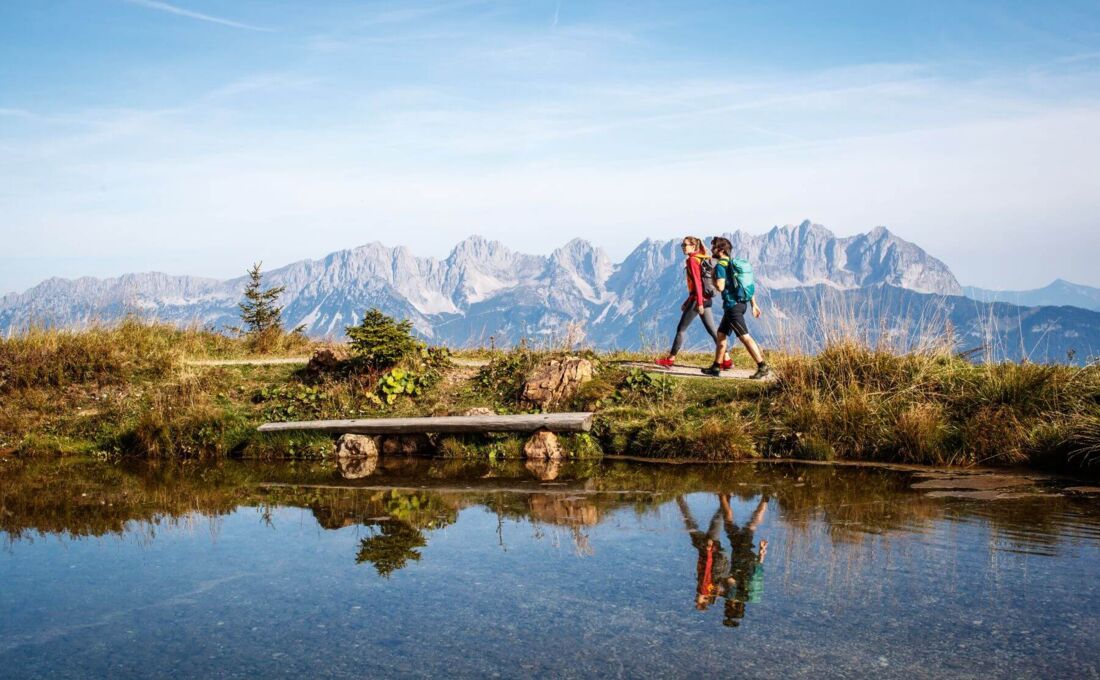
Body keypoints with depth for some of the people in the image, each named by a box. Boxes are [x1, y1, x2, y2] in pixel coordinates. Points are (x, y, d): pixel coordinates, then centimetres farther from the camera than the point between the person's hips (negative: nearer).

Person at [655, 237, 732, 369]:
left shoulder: (692, 260, -10)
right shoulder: (702, 260, 17)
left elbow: (697, 282, -18)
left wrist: (699, 303, -23)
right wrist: (688, 301, 26)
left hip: (698, 299, -9)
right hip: (706, 299, 9)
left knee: (681, 328, 1)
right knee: (712, 330, 7)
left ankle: (670, 359, 7)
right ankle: (726, 359, 4)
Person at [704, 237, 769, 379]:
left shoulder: (721, 265, -11)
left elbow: (720, 286, -22)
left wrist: (713, 278, -1)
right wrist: (754, 305, 19)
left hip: (732, 305, -10)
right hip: (741, 303, 10)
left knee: (745, 337, -10)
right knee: (721, 334, 17)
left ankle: (763, 367, -13)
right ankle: (716, 367, 23)